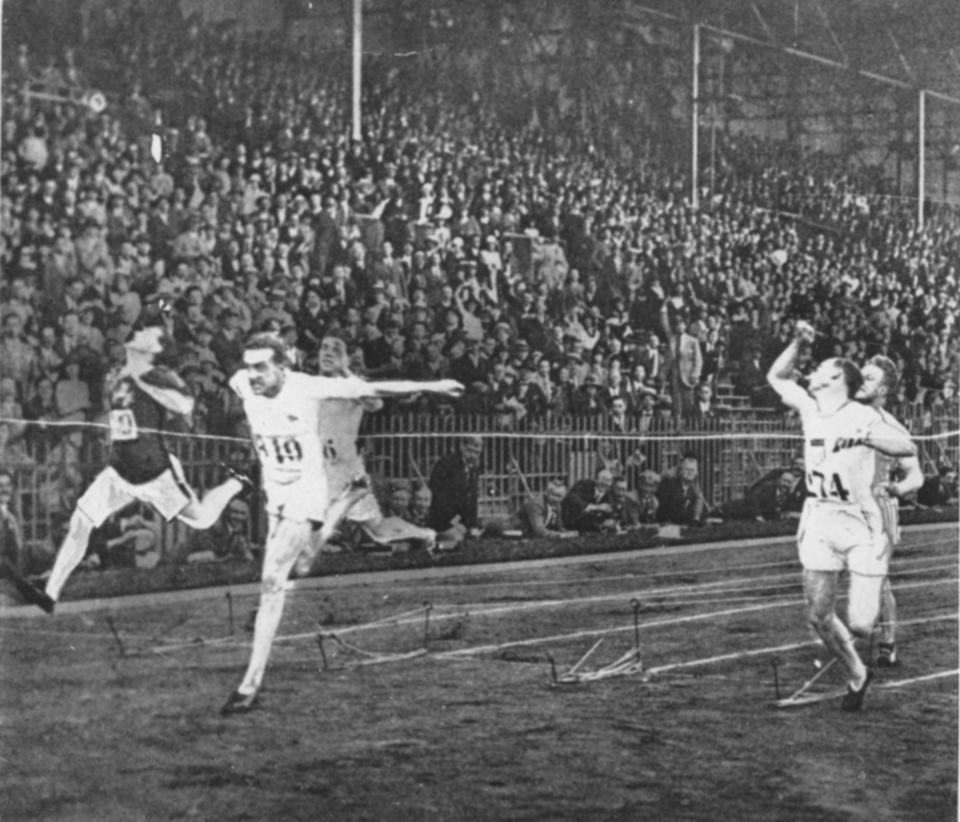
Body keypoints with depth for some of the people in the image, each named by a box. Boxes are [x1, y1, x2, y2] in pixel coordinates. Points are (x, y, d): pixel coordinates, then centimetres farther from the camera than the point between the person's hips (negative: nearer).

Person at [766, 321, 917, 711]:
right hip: (819, 524, 5)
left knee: (859, 626, -9)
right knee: (819, 616, 2)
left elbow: (908, 447, -23)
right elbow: (775, 376, 21)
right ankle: (857, 676, 23)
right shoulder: (809, 408, 7)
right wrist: (797, 342, 8)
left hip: (862, 526, -5)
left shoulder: (865, 417, -11)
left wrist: (865, 437, -37)